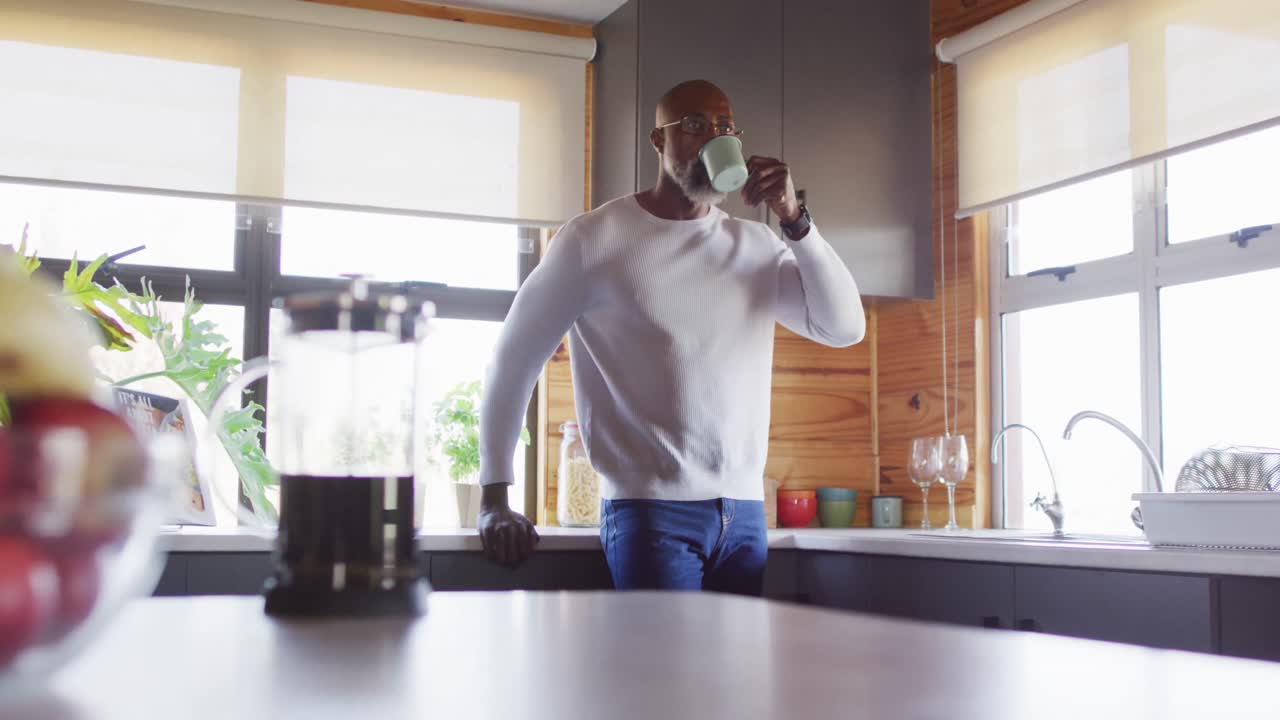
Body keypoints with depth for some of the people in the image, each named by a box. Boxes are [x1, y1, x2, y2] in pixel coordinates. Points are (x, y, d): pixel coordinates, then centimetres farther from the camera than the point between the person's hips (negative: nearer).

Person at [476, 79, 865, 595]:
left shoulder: (757, 245, 11)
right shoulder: (594, 237, -1)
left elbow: (845, 327, 3)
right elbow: (514, 359, 1)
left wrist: (794, 219, -8)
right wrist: (494, 499, -2)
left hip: (745, 512, 4)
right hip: (650, 509, -4)